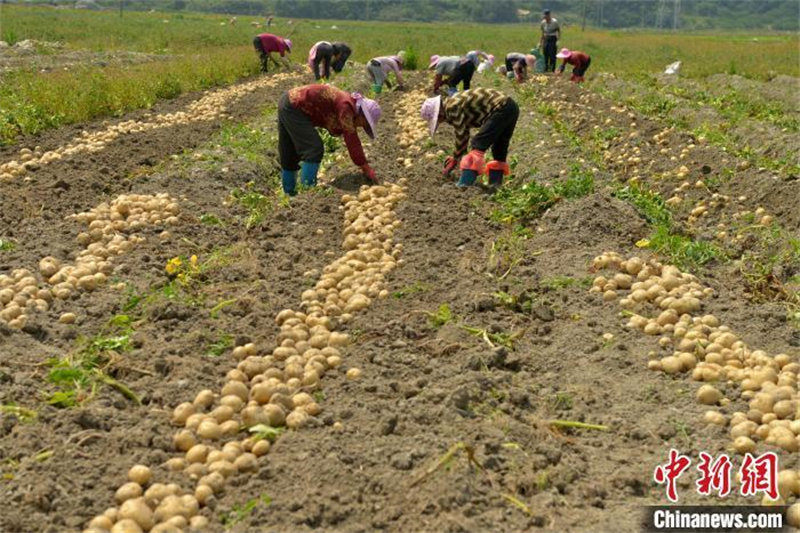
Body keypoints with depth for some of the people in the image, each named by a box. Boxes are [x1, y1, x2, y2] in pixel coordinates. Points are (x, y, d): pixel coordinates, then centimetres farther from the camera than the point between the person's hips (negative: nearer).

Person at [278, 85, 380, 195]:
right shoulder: (346, 107, -18)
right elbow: (352, 140, -19)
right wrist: (366, 167, -14)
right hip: (293, 108, -10)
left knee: (289, 154, 16)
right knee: (314, 149, -11)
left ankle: (289, 193, 26)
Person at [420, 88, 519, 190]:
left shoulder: (452, 107, -11)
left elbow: (461, 135, -8)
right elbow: (463, 134, 29)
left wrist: (455, 159, 4)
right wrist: (455, 157, 33)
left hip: (500, 108, -10)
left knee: (478, 144, -12)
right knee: (499, 149, 17)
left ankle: (465, 185, -16)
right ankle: (495, 182, 23)